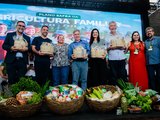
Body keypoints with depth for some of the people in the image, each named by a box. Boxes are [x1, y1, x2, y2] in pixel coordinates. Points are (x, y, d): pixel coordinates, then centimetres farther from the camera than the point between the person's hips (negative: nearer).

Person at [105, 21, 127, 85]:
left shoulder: (120, 35, 14)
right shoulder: (107, 37, 6)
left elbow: (125, 46, 17)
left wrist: (124, 47, -5)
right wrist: (109, 47, -15)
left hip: (122, 58, 2)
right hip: (112, 59, -2)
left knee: (123, 75, 3)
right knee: (114, 76, 3)